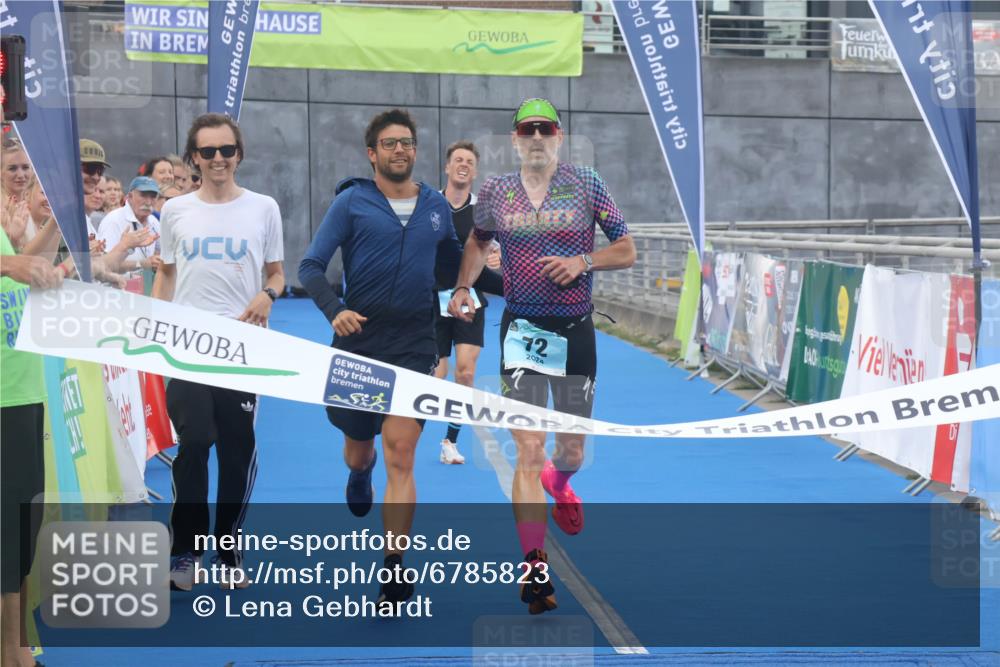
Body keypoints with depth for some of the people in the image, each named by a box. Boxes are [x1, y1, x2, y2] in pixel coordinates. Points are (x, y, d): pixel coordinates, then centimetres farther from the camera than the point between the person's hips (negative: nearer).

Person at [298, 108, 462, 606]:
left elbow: (457, 265, 26)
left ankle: (394, 569, -6)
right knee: (358, 449, 15)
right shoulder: (351, 202, 0)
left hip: (414, 346, 1)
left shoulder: (436, 206, 10)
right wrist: (334, 309, -21)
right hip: (359, 339, 0)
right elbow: (311, 267, -3)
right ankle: (360, 474, 54)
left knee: (400, 457, -9)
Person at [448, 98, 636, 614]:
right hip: (521, 332, -1)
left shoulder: (587, 185, 0)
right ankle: (535, 569, -12)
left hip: (576, 332, 1)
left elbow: (626, 251, 3)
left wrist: (583, 261, -13)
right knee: (529, 449, -12)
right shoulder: (495, 192, 3)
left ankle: (558, 484, 51)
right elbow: (478, 241, 23)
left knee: (571, 452, 13)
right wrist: (463, 287, 11)